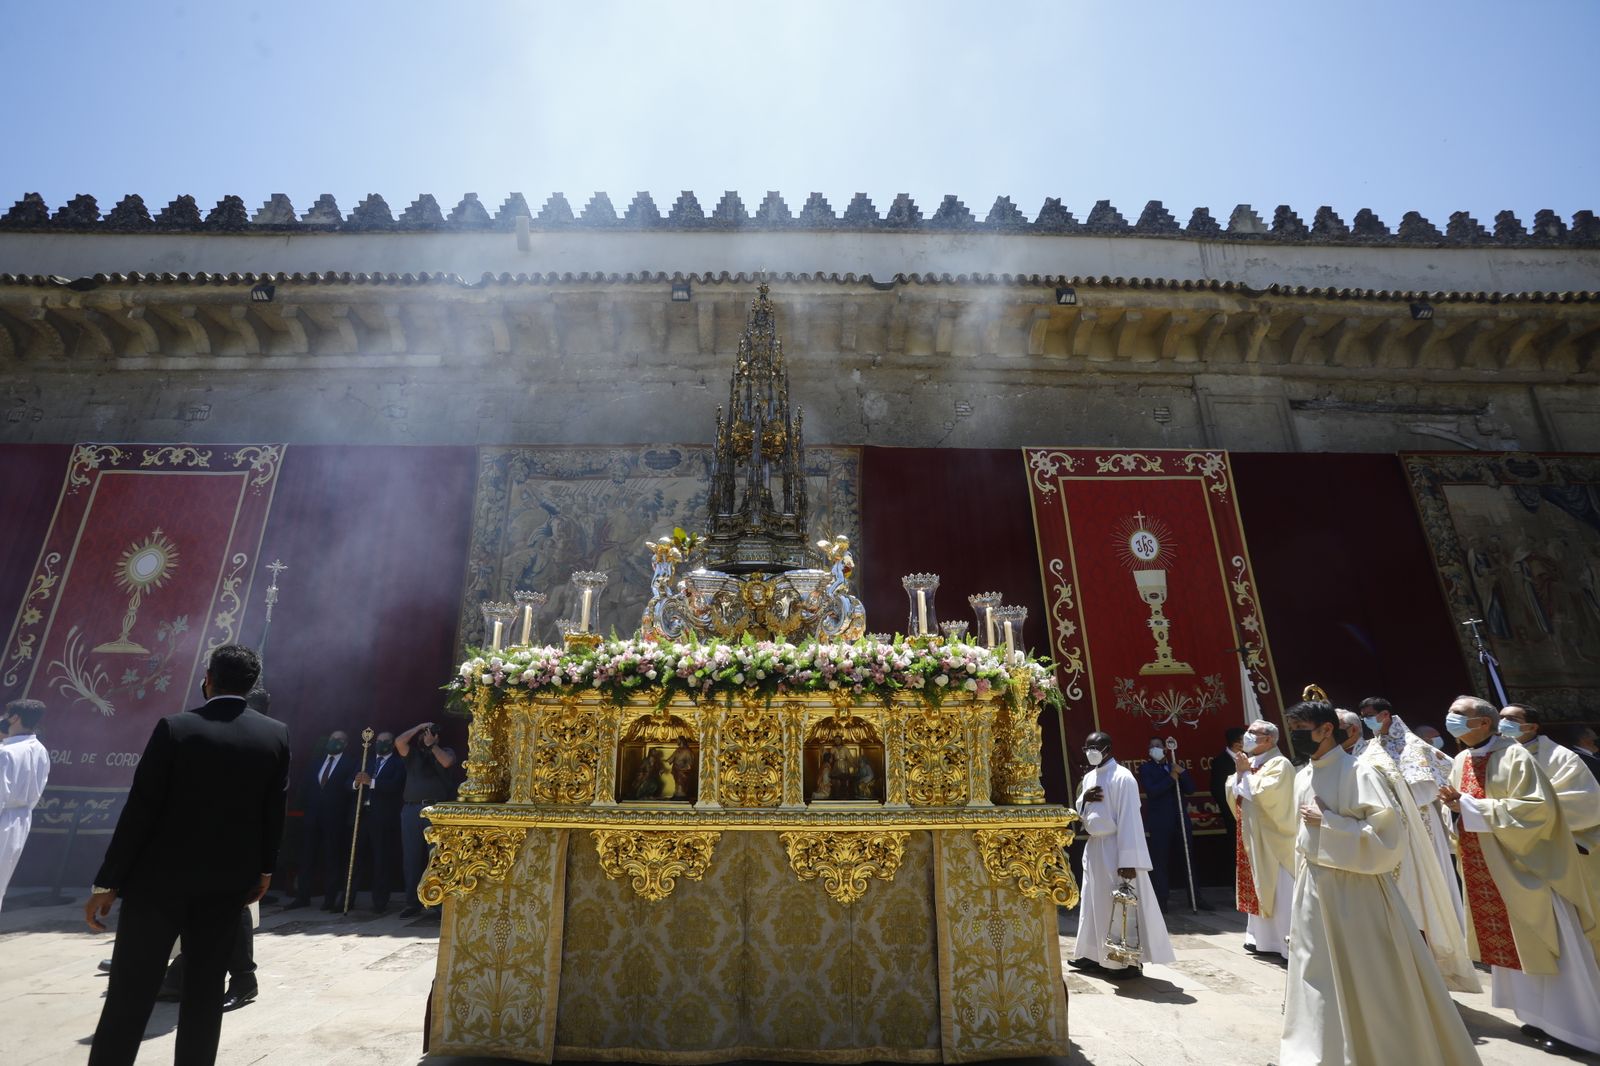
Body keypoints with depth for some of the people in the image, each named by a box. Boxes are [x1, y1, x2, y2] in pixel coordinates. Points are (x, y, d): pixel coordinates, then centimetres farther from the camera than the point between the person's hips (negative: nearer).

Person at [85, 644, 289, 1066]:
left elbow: (139, 810, -11)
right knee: (205, 990, 12)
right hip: (229, 878, 3)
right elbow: (275, 811, 2)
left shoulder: (175, 727, -12)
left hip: (160, 875, -2)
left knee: (130, 992, 6)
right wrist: (264, 869, 15)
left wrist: (107, 882, -2)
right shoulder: (277, 734, -4)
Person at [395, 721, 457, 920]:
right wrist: (419, 727, 5)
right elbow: (399, 741, -3)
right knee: (411, 858, 5)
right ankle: (412, 903, 14)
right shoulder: (412, 753, 16)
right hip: (411, 809, 2)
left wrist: (431, 745, -1)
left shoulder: (445, 752, 12)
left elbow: (447, 762, -10)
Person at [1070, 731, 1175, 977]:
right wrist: (1084, 798, -6)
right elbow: (1079, 812, 17)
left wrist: (1128, 860, -23)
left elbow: (1129, 820, -20)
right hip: (1094, 848, 8)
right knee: (1096, 902, 15)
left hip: (1114, 848, -8)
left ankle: (1128, 961, 10)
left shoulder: (1122, 777, -16)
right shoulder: (1089, 777, 10)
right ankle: (1094, 954, 26)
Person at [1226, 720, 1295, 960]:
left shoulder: (1280, 764, -13)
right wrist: (1239, 772, -3)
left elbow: (1263, 794, -25)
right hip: (1253, 837, 9)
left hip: (1274, 839, -9)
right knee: (1259, 889, 14)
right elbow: (1232, 795, 11)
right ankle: (1264, 939, 24)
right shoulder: (1250, 763, 12)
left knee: (1280, 891, -5)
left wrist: (1246, 772, -14)